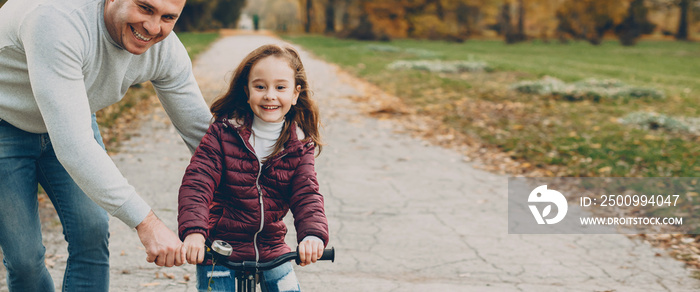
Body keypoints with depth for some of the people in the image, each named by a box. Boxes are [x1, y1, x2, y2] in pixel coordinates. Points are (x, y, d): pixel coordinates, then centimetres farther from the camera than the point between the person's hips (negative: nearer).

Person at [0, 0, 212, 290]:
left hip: (72, 121, 5)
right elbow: (72, 146, -45)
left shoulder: (166, 51, -20)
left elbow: (200, 130, -7)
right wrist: (145, 222, -45)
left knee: (91, 233, -8)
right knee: (24, 256, -5)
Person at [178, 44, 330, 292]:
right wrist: (193, 231, -31)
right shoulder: (223, 133, -8)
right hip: (219, 249, -2)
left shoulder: (300, 146, -1)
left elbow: (306, 194, -7)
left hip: (271, 249, 3)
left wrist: (313, 234, -28)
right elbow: (196, 182, -14)